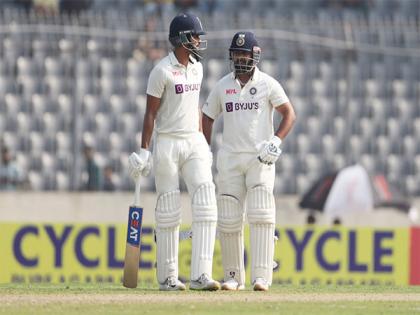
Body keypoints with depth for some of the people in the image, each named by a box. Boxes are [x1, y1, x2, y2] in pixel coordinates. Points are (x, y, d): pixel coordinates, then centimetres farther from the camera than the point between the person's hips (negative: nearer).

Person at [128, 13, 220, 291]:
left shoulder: (196, 67, 11)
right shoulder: (163, 71, -10)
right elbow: (150, 112, -9)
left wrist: (202, 140, 17)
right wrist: (144, 151, -13)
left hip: (194, 142, 6)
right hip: (168, 143, -6)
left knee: (206, 204, -8)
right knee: (169, 210, 0)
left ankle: (201, 275, -12)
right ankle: (167, 277, 9)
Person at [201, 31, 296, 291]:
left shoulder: (268, 84, -1)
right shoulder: (222, 86, 9)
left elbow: (289, 114, 0)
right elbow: (208, 117, 17)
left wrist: (276, 141, -15)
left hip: (260, 159, -3)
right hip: (230, 160, 3)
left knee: (261, 216, -14)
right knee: (229, 220, 1)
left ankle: (262, 277, -19)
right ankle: (234, 277, 10)